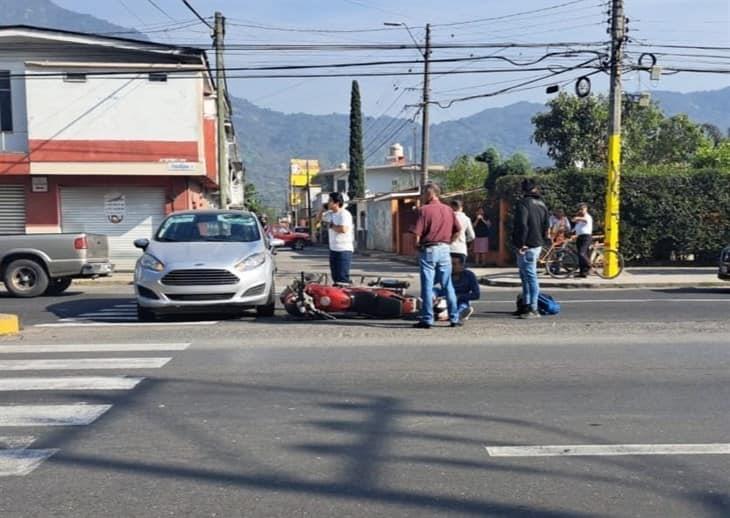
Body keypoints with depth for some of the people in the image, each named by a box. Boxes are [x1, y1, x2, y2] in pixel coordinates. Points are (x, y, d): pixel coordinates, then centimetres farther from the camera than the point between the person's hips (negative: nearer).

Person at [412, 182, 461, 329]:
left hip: (428, 250, -4)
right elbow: (458, 230, 8)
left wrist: (417, 245, 4)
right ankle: (454, 318, 14)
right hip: (444, 250, 4)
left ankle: (427, 319, 3)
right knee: (448, 285, 11)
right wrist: (448, 242, 15)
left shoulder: (424, 210, -8)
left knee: (427, 286, 1)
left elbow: (417, 234, -13)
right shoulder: (448, 210, 7)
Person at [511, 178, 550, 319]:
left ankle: (533, 309, -8)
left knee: (530, 276, -8)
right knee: (526, 276, 19)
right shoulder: (541, 204, 13)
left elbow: (522, 225, -22)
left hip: (527, 246, -9)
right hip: (537, 244, 9)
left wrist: (521, 244, -17)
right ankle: (526, 305, 24)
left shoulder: (523, 203, -13)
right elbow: (547, 226, 16)